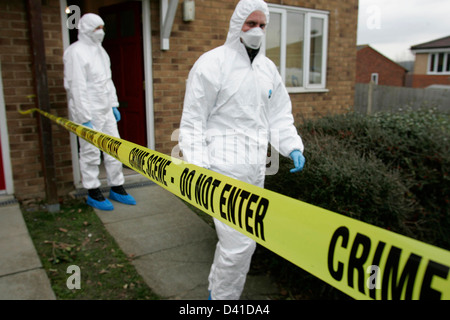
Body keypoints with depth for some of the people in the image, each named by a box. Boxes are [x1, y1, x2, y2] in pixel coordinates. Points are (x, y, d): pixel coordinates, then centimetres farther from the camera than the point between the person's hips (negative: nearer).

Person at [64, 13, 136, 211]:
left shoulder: (99, 50, 15)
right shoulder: (76, 52, -13)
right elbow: (77, 87, -18)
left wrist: (114, 104, 17)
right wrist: (85, 118, -21)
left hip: (105, 110, 9)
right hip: (88, 111, -8)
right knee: (90, 153, 1)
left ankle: (116, 188, 22)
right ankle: (93, 194, 14)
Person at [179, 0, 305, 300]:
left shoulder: (268, 68, 13)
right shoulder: (212, 63, -7)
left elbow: (279, 114, 17)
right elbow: (193, 121, -8)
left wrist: (292, 146, 1)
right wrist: (197, 167, -16)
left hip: (255, 168, 7)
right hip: (224, 169, -7)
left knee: (243, 239, 18)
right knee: (240, 242, -9)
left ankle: (217, 289, 41)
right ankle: (223, 296, 16)